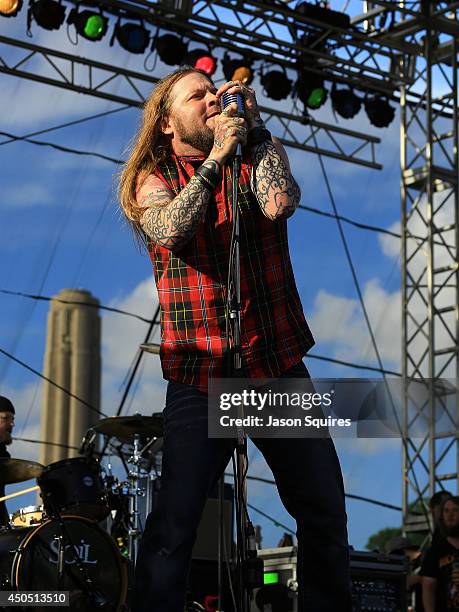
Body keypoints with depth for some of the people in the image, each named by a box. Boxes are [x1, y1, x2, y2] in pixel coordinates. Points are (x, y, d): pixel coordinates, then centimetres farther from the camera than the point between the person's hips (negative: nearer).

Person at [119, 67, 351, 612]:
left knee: (325, 512, 3)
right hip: (198, 376, -2)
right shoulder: (155, 177, 7)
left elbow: (280, 203, -12)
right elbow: (171, 229, -16)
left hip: (279, 367, 2)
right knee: (173, 525, -11)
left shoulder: (255, 158, 11)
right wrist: (216, 157, -16)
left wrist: (254, 127, -8)